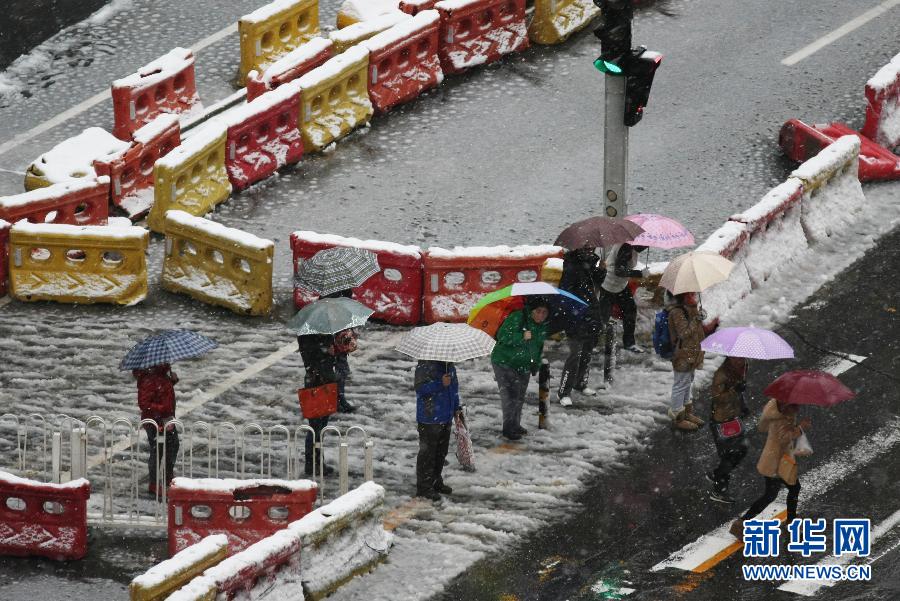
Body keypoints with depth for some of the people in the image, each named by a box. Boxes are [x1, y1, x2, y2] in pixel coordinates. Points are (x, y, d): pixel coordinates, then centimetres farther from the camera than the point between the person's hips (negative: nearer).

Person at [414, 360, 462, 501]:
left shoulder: (449, 365, 8)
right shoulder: (424, 365, -17)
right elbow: (420, 388, -22)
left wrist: (456, 407, 19)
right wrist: (440, 384, -30)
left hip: (446, 417, 8)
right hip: (429, 418, -8)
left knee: (441, 452, 17)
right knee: (427, 452, -2)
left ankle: (436, 482, 31)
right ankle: (424, 487, 6)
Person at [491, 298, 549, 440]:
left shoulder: (543, 327, 3)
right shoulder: (516, 318, -21)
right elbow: (502, 336, -25)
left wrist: (536, 364, 14)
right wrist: (522, 337, -34)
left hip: (524, 365, 7)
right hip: (505, 363, -7)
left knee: (520, 397, 14)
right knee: (510, 396, -12)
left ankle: (516, 425, 28)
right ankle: (508, 428, -6)